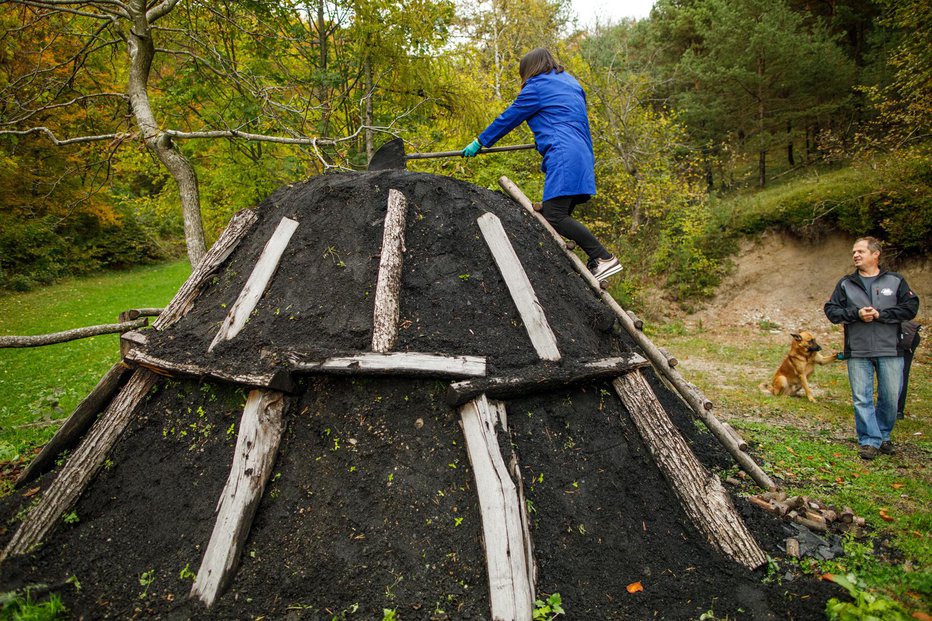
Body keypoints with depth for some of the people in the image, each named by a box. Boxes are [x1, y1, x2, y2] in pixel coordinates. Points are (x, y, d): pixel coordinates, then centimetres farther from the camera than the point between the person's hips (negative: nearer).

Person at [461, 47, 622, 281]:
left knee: (555, 217, -16)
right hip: (582, 157, 9)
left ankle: (604, 258, -19)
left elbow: (508, 118, 7)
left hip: (563, 158, -9)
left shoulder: (537, 87, 2)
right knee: (560, 216, 6)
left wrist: (479, 142, 17)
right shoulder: (571, 83, 26)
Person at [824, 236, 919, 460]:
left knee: (891, 397, 7)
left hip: (889, 351, 0)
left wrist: (880, 314, -14)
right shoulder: (845, 284, 8)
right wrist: (856, 314, -13)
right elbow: (831, 310, 3)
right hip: (857, 352, 0)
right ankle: (870, 440, 10)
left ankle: (883, 435, 28)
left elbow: (911, 307, -3)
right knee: (861, 398, 1)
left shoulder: (895, 281, 5)